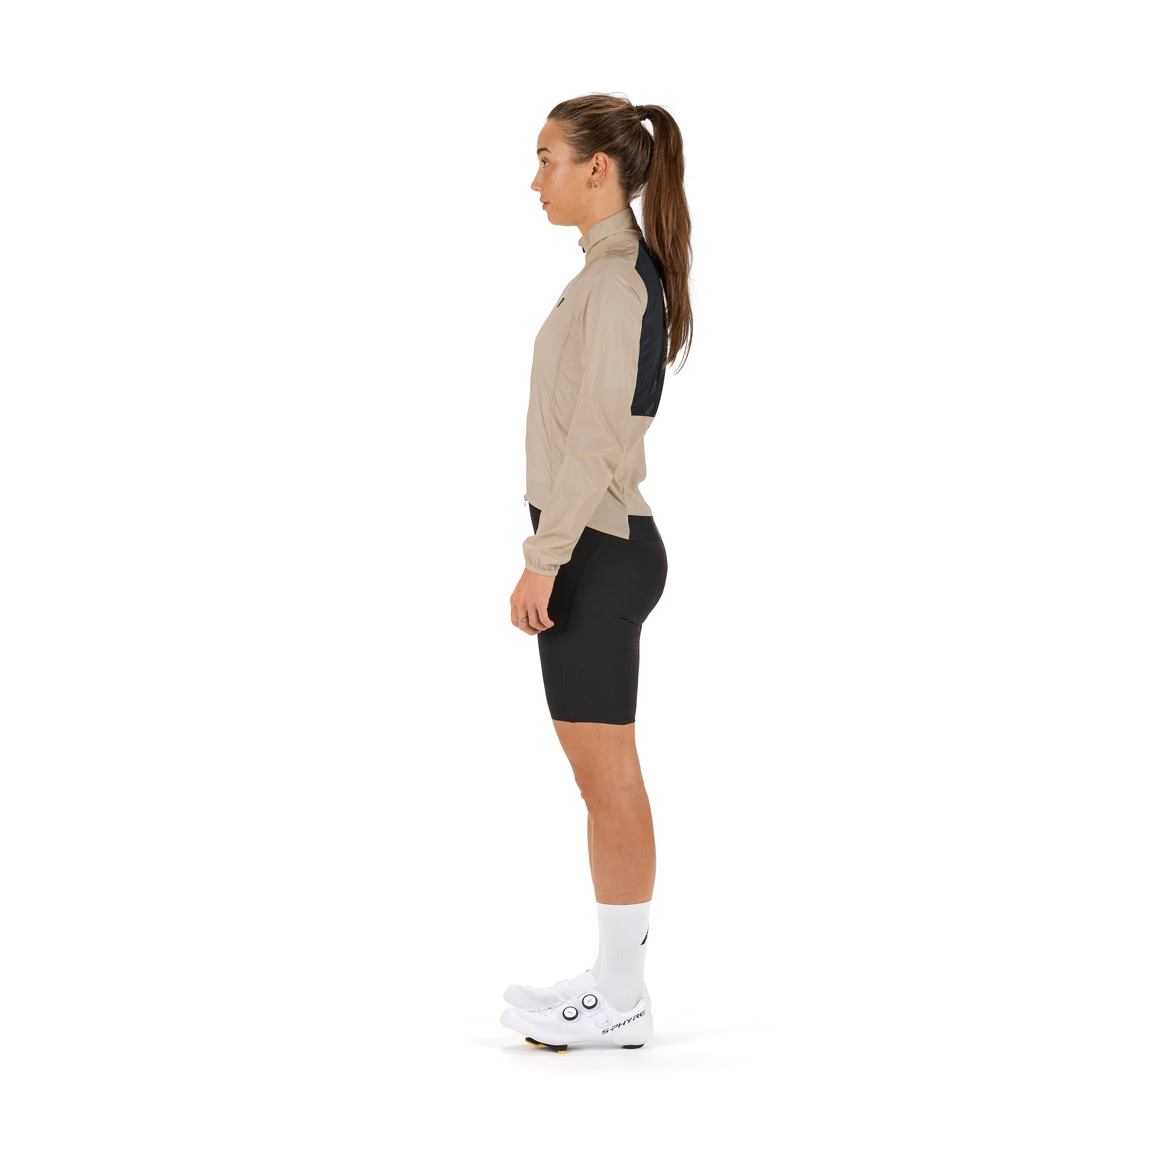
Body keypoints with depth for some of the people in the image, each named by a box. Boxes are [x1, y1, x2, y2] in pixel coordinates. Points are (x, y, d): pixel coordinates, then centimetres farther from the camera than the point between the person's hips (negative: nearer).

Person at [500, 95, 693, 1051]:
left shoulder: (617, 279, -15)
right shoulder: (623, 272, 15)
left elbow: (594, 433, -20)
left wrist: (543, 560, -19)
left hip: (597, 552, -10)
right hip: (603, 546, 10)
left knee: (608, 779, -2)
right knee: (605, 778, 14)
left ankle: (622, 1002, 7)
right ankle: (617, 976, 23)